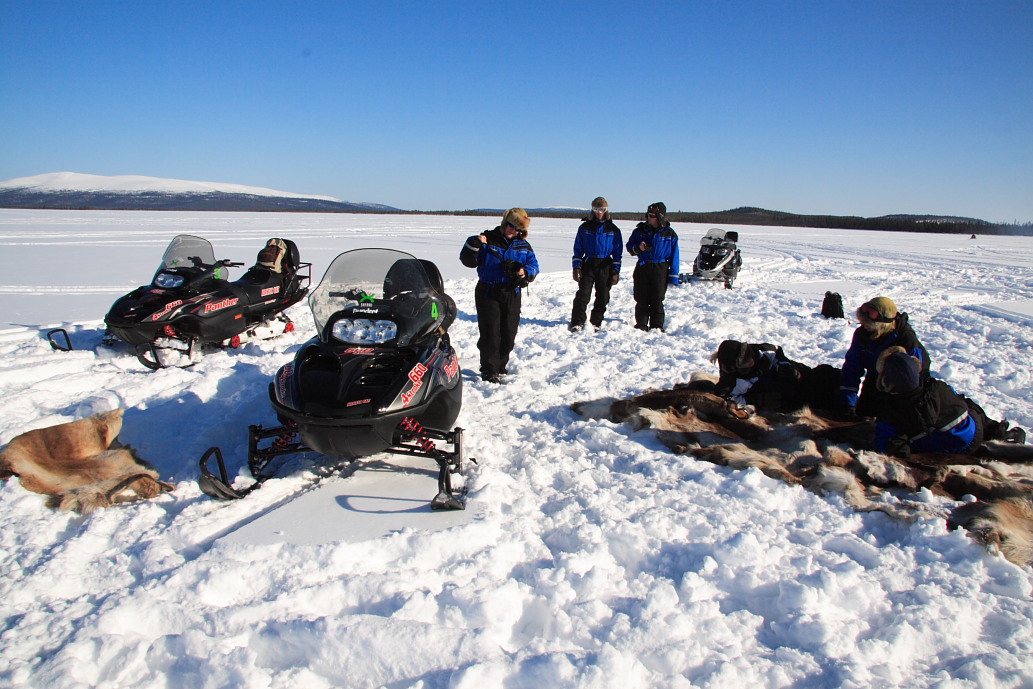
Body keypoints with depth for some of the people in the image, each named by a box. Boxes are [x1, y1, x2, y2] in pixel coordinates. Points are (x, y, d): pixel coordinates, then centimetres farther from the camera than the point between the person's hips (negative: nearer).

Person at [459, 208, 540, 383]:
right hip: (488, 293, -4)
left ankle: (501, 365, 27)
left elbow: (533, 265, 8)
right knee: (490, 333, -6)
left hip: (512, 294, 4)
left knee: (509, 333, 9)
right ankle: (489, 371, 3)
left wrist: (525, 272, -13)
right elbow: (468, 261, -5)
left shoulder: (523, 245, 8)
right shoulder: (488, 239, -3)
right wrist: (474, 245, -22)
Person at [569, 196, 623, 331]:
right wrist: (576, 266, -3)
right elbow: (578, 249, 7)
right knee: (583, 295, -10)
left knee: (602, 297, 5)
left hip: (605, 266, 1)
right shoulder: (585, 227, 6)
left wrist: (616, 271, -1)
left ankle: (596, 323, 17)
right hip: (588, 265, -1)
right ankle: (577, 323, -5)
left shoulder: (613, 229, 6)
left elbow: (618, 251, 6)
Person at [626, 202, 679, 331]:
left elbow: (674, 256, 2)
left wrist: (673, 276, -3)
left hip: (660, 269, -2)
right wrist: (638, 248, -11)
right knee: (641, 300, 3)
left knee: (657, 300, -2)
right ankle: (641, 325, 13)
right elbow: (629, 246, 13)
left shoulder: (669, 234, 2)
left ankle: (657, 327, 6)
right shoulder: (640, 231, 7)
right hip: (642, 268, 2)